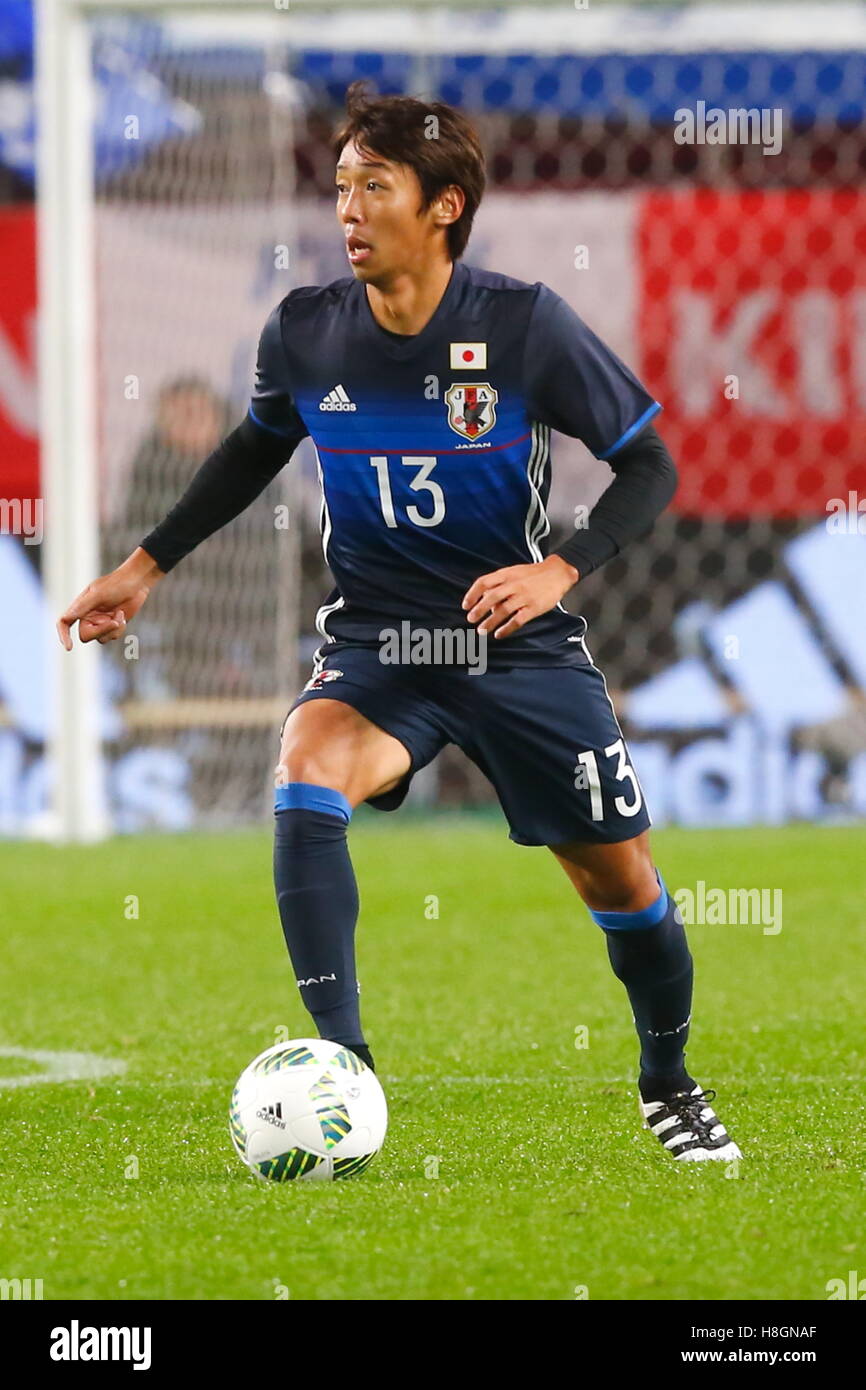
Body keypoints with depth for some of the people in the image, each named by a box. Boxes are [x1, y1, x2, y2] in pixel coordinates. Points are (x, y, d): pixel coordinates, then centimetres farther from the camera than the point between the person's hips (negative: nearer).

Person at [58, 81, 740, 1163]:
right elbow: (258, 447, 15)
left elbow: (649, 469, -6)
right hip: (373, 647, 1)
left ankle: (668, 1083, 35)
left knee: (622, 882, 6)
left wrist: (562, 569, -22)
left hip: (517, 642, -1)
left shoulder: (525, 325, -15)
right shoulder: (304, 333, -7)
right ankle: (343, 1066, -28)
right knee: (305, 781, -30)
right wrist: (147, 565, 14)